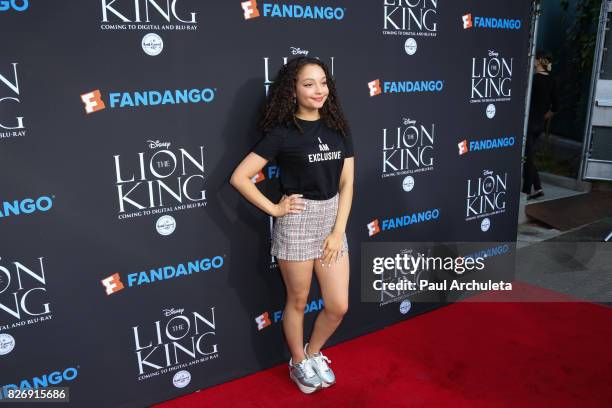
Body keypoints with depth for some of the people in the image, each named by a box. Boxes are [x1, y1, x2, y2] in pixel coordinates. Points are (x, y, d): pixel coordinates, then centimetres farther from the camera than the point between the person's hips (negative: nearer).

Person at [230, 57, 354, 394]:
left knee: (338, 306, 8)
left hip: (332, 219, 4)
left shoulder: (338, 128, 4)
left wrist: (338, 231, -5)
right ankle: (298, 363, 37)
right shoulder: (282, 132, -9)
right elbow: (239, 177, -12)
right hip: (296, 221, -4)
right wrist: (273, 209, -10)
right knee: (298, 301, 12)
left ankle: (313, 353, 36)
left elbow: (346, 182, 3)